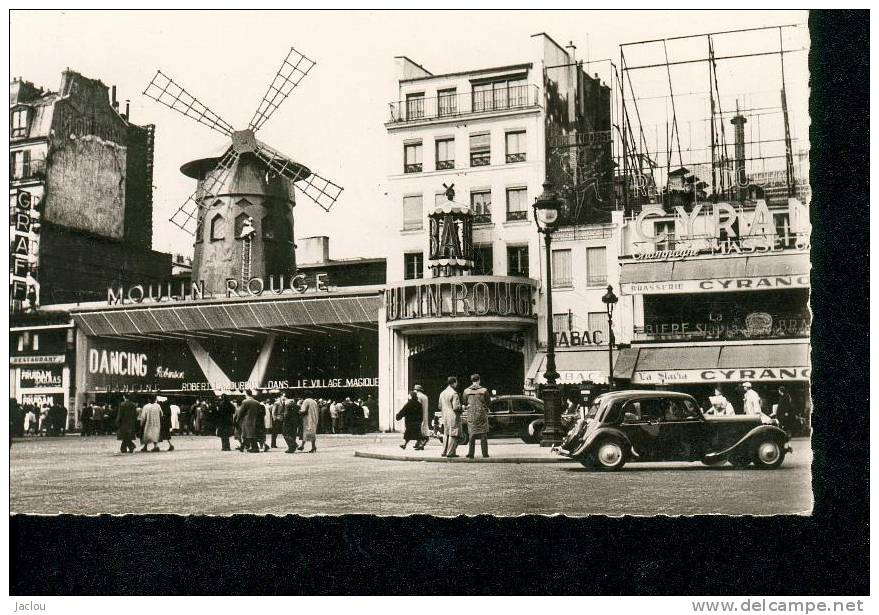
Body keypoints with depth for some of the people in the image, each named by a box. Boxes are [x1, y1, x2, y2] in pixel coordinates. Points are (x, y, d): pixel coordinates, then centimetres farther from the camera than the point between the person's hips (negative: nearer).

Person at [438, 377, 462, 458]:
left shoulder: (442, 393, 11)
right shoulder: (454, 393, -15)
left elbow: (440, 406, 16)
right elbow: (456, 407, -20)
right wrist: (462, 408, -2)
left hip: (445, 417, 8)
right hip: (453, 417, -8)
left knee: (446, 434, 15)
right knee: (453, 435, -3)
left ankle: (444, 452, 17)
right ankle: (450, 452, -4)